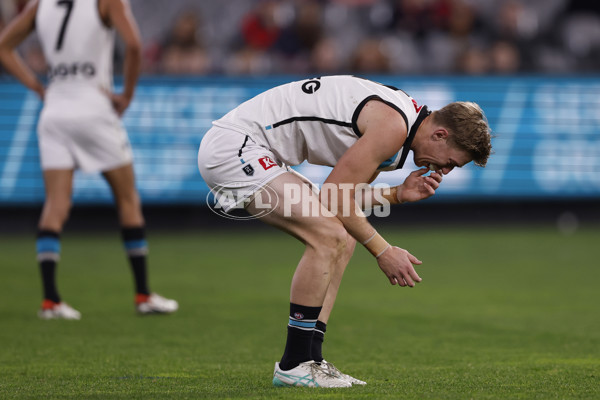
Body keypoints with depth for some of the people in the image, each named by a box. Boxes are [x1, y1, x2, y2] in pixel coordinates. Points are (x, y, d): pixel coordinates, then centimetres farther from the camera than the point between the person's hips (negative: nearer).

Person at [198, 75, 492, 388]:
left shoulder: (398, 120, 12)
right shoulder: (392, 126, -19)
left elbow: (344, 193, 14)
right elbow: (334, 199, -17)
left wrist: (397, 194, 0)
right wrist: (383, 252, -10)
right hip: (233, 147, -11)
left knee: (342, 241, 7)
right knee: (328, 236, -18)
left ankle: (308, 358, 7)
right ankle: (294, 366, -12)